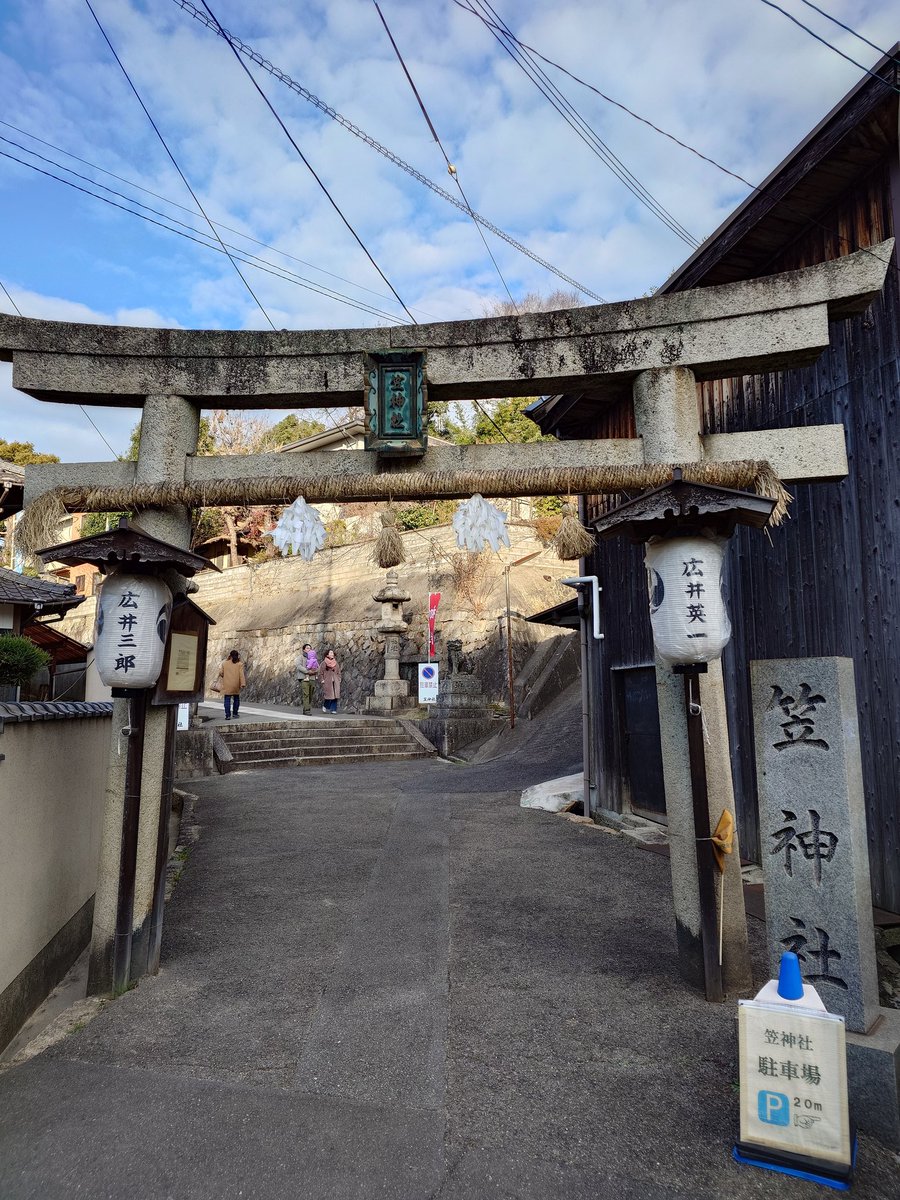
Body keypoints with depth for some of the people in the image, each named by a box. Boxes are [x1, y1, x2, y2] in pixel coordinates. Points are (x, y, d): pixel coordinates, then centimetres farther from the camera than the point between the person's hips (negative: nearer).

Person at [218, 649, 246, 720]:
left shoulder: (224, 663, 2)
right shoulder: (240, 664, -1)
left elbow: (221, 673, 3)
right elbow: (241, 674, -7)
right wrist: (243, 684, -9)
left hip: (227, 685, 0)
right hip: (236, 685, 0)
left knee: (227, 700, 1)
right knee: (236, 699, 15)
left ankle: (228, 715, -5)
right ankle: (235, 714, 18)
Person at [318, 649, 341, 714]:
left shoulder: (336, 663, 14)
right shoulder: (324, 663, 0)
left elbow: (339, 672, 20)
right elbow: (320, 673, 0)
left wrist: (339, 680, 10)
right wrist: (322, 680, -7)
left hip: (335, 682, 4)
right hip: (327, 683, -4)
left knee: (335, 696, -1)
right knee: (328, 695, -10)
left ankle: (333, 709, 4)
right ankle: (324, 706, 15)